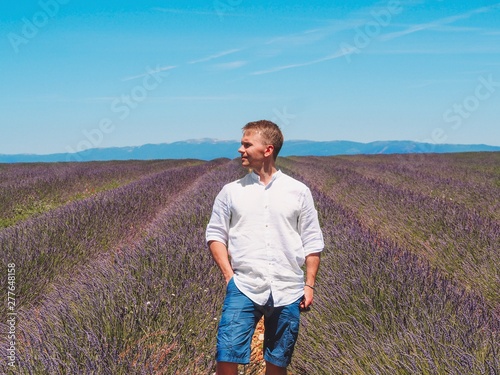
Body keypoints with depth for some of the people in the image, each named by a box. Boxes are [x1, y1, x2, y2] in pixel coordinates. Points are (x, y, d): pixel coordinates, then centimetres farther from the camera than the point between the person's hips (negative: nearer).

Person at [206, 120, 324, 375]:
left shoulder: (298, 191, 5)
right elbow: (215, 234, 9)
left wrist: (309, 285, 3)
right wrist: (228, 275, -3)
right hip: (243, 289, 0)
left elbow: (312, 241, 8)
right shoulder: (231, 191, 6)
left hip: (288, 293, 0)